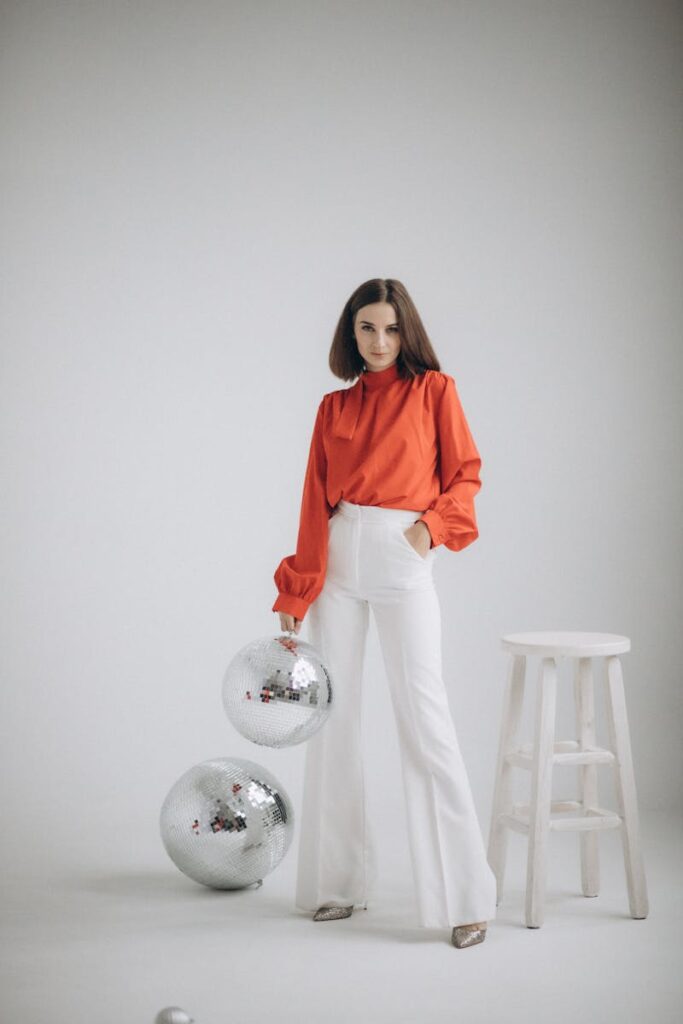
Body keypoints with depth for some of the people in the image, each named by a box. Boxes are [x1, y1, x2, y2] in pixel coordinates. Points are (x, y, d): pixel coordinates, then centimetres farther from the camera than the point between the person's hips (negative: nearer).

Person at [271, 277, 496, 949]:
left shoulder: (433, 390, 6)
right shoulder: (334, 408, 13)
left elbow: (465, 474, 5)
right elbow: (315, 502, 10)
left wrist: (433, 522, -14)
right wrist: (295, 593, 6)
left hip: (403, 564, -4)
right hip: (337, 563, 4)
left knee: (423, 718, -10)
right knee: (333, 718, 5)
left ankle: (464, 895, -5)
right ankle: (340, 881, 16)